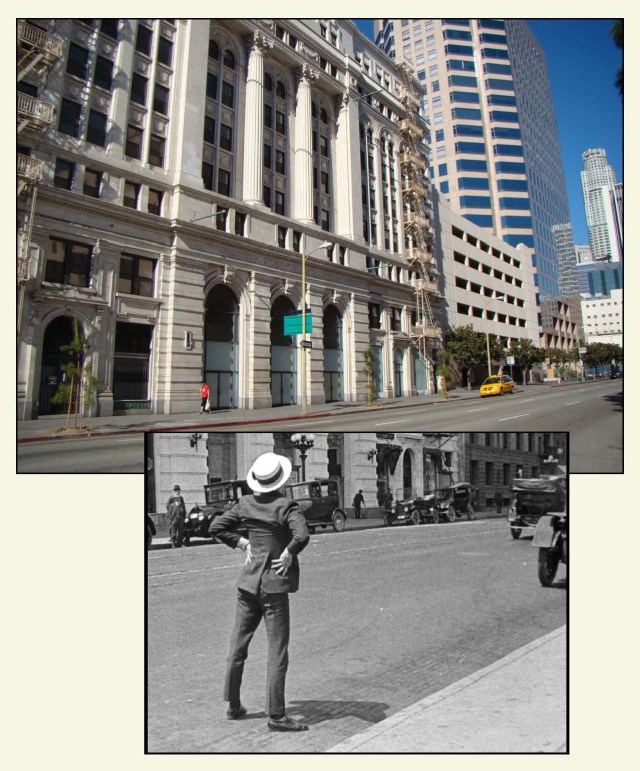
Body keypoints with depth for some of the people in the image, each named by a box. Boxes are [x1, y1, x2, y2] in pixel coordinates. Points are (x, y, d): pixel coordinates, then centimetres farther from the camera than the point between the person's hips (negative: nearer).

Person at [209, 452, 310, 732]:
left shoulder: (245, 504, -1)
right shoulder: (287, 506, -16)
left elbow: (216, 527, 3)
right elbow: (302, 535, -31)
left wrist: (243, 543, 4)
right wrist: (288, 555, -14)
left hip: (248, 581, 6)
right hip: (274, 584, -5)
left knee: (238, 645, 18)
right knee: (277, 651, 6)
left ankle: (233, 705, 33)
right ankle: (276, 716, 14)